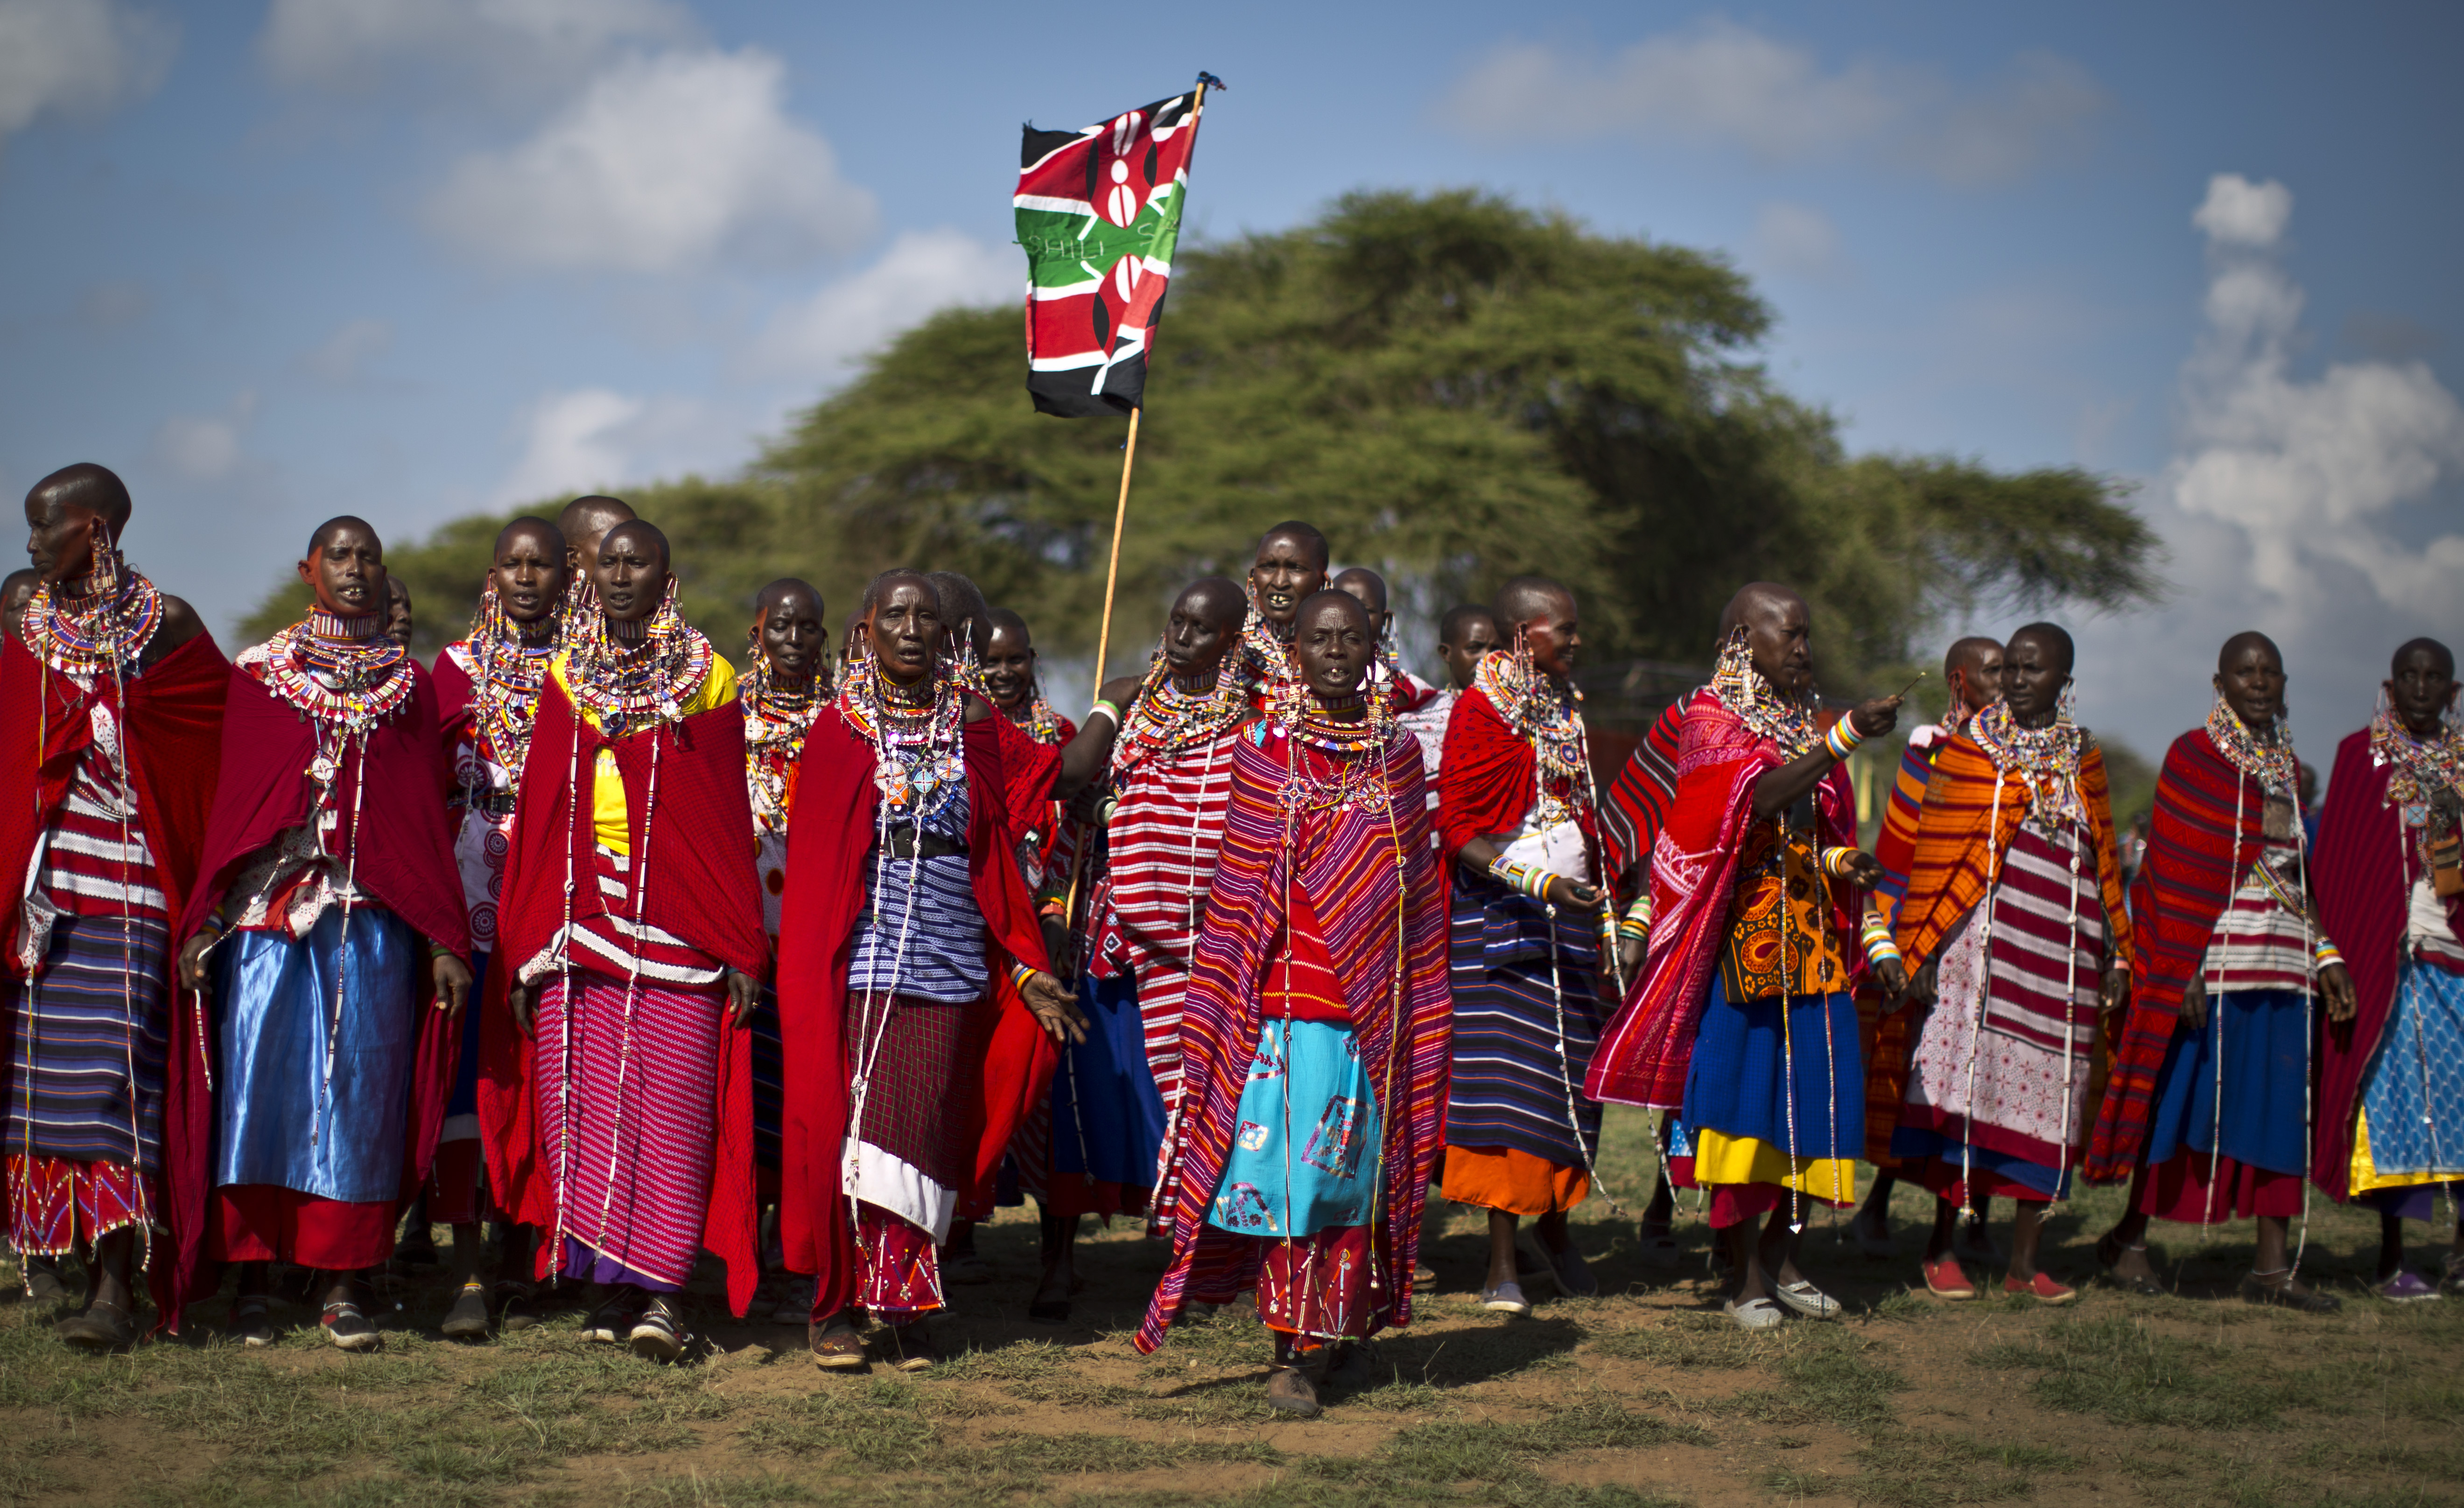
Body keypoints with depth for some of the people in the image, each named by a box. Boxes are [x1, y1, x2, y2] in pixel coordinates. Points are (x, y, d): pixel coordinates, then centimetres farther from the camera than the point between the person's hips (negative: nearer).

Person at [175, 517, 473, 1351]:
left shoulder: (410, 685, 12)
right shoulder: (259, 674, 9)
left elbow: (427, 815, 10)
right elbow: (229, 800, 6)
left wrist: (443, 939, 3)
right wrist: (203, 923, -2)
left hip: (375, 917, 1)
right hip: (266, 909, 0)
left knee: (360, 1087, -2)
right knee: (256, 1081, -3)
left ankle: (344, 1287, 4)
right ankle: (252, 1279, 5)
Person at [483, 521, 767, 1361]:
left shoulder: (706, 677, 5)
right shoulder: (568, 675, 14)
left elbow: (727, 819, 3)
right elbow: (537, 815, 14)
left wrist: (741, 946, -2)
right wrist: (525, 947, 9)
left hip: (675, 919, -3)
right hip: (578, 913, 3)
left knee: (670, 1098, -7)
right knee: (582, 1098, -1)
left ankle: (661, 1288, -3)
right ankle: (610, 1282, 7)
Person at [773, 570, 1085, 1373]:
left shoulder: (973, 726, 8)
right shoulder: (838, 730, 3)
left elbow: (998, 856, 9)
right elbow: (810, 868, 4)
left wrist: (1029, 968, 5)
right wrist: (807, 970, -2)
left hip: (951, 966, 2)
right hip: (860, 964, -2)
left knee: (925, 1132, 1)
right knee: (852, 1123, -3)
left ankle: (902, 1305, 10)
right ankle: (835, 1306, 7)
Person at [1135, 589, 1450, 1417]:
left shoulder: (1397, 753, 10)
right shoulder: (1262, 750, 3)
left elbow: (1420, 892, 13)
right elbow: (1239, 891, 5)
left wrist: (1420, 1009, 10)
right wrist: (1234, 999, 1)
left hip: (1377, 1004, 2)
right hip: (1288, 1000, -2)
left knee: (1357, 1169, 6)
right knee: (1288, 1169, -6)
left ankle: (1345, 1329, 20)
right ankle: (1293, 1351, -1)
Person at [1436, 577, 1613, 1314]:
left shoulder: (1565, 707, 15)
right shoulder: (1480, 709, -9)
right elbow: (1455, 829, -13)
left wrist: (1603, 913, 21)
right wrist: (1534, 879, -25)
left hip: (1568, 911, 7)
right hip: (1499, 914, -7)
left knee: (1568, 1074, 7)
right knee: (1503, 1074, -10)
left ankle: (1554, 1221, 26)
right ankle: (1501, 1265, -7)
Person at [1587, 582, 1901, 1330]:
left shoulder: (1806, 723, 17)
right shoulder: (1710, 719, -5)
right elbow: (1758, 798, -24)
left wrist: (1845, 862, 0)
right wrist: (1846, 739, -31)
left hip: (1812, 935, 7)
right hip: (1740, 936, -7)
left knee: (1813, 1094, 4)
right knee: (1742, 1099, -5)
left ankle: (1781, 1259, 17)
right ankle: (1747, 1281, 1)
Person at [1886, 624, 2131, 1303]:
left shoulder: (2084, 757, 13)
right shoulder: (1970, 748, 2)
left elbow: (2103, 859, 18)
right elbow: (1935, 853, -1)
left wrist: (2116, 954, 15)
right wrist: (1922, 949, -7)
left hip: (2061, 952, 4)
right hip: (1981, 939, -4)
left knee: (2045, 1099, 4)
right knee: (1968, 1087, -7)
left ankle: (2024, 1263, 11)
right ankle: (1941, 1248, 4)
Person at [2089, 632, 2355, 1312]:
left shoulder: (2284, 764, 15)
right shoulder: (2193, 756, -4)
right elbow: (2174, 872, -10)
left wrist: (2325, 954, 12)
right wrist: (2185, 972, -16)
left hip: (2280, 965, 6)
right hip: (2211, 961, -6)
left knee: (2280, 1109, 3)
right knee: (2187, 1098, -1)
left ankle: (2272, 1266, 5)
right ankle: (2129, 1237, 13)